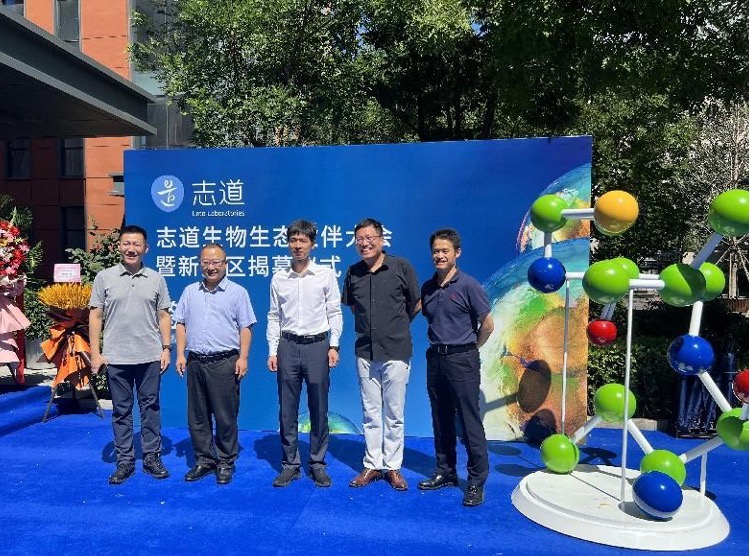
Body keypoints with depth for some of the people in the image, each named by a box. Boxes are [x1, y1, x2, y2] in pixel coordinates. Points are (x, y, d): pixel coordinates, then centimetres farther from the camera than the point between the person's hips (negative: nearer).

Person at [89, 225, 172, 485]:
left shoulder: (156, 279, 4)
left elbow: (164, 316, 6)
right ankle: (125, 461, 21)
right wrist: (95, 353, -2)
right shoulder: (105, 277, 2)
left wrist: (166, 348, 0)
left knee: (150, 407, 9)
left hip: (150, 356, 0)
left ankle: (152, 457, 21)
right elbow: (95, 316, 2)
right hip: (116, 357, 0)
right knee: (121, 410, 10)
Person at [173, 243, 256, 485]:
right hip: (195, 362, 4)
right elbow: (180, 324, 13)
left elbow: (245, 328, -2)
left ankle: (225, 462, 14)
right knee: (197, 416, 11)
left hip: (224, 362, -4)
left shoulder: (237, 292, 1)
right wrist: (180, 354, 4)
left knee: (226, 416, 1)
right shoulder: (190, 291, 12)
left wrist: (243, 358, -9)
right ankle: (204, 460, 24)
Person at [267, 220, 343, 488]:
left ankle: (318, 463, 20)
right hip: (288, 346, 2)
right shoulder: (278, 278, 6)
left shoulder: (326, 275, 1)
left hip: (317, 345, -1)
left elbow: (334, 313, 2)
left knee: (319, 410, 6)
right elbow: (274, 317, 9)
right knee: (287, 410, 7)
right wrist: (272, 350, 3)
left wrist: (333, 346, -5)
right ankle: (290, 464, 20)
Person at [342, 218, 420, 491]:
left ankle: (393, 467, 21)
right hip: (365, 352, 3)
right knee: (370, 413, 12)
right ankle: (372, 465, 25)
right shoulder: (353, 272, 4)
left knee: (394, 414, 7)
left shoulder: (401, 267, -6)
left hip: (395, 351, -3)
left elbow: (416, 303, 4)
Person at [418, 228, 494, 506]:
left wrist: (469, 348, 4)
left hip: (461, 360, -6)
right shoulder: (428, 287, 7)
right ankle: (445, 472, 29)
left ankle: (477, 482, 11)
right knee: (441, 420, 15)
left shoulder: (468, 285, -9)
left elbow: (487, 324, -6)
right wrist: (439, 344, 11)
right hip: (435, 358, 6)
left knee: (469, 422, 0)